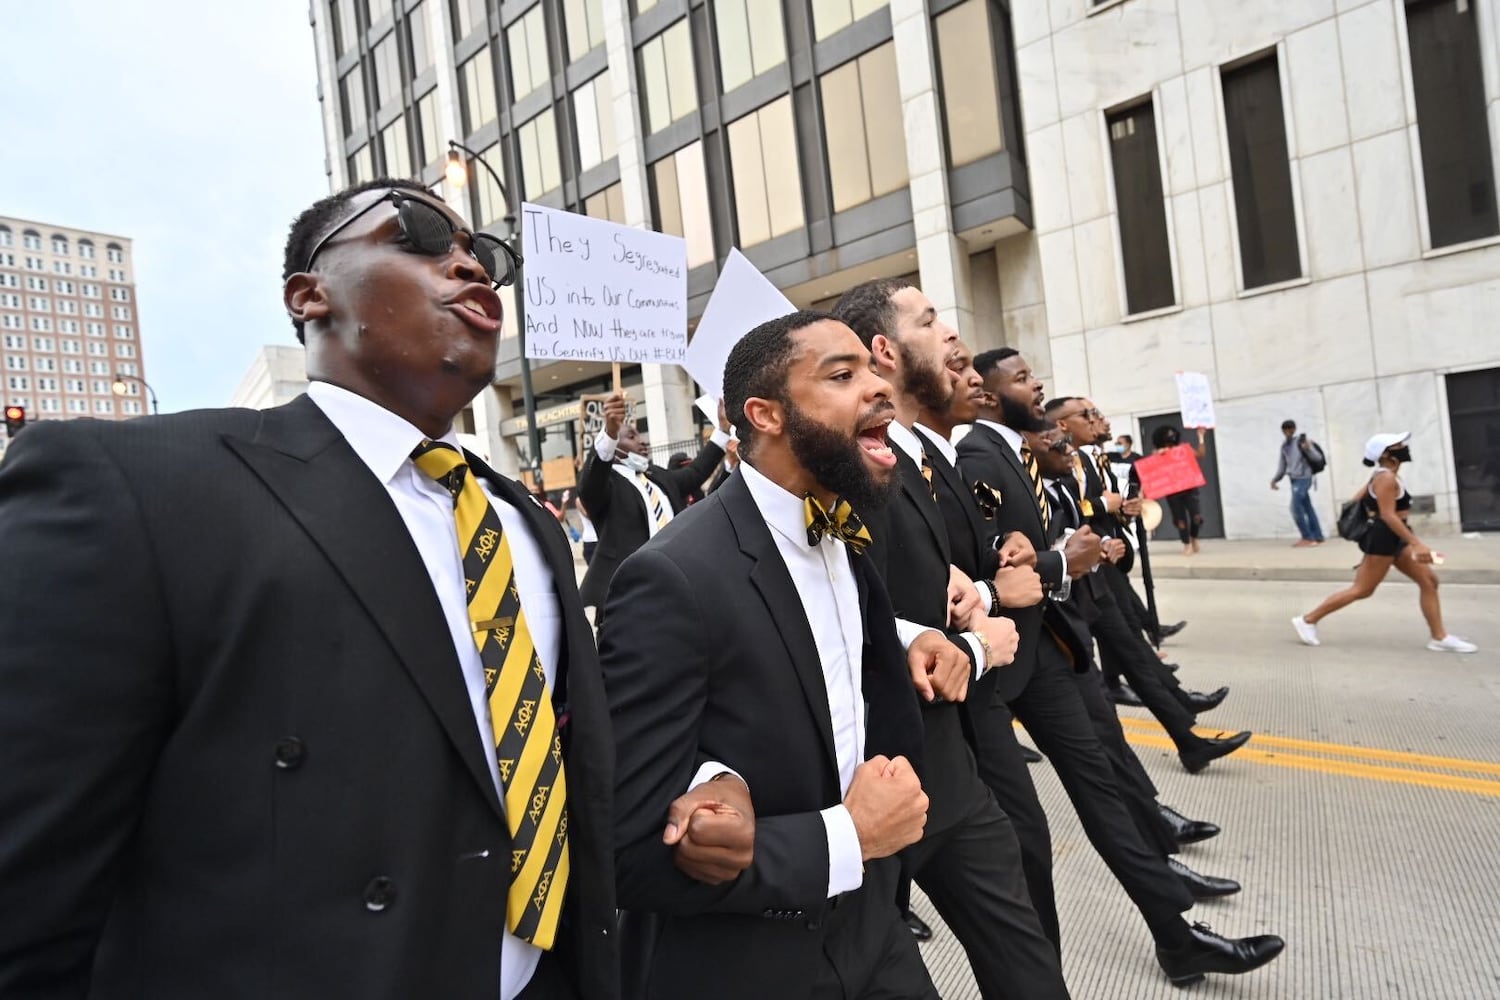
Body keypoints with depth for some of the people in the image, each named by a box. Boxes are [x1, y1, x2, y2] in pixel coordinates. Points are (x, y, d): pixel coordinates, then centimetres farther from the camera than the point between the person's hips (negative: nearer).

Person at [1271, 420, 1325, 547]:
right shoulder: (1284, 445, 11)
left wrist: (1308, 449, -33)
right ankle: (1317, 537, 17)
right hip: (1295, 479, 8)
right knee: (1307, 508, 11)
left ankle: (1307, 537, -7)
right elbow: (1282, 465, 17)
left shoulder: (1302, 441, -10)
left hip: (1303, 478, -8)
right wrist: (1275, 479, 7)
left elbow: (1318, 458, -15)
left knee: (1296, 507, -14)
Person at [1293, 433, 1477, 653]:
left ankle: (1439, 637, 13)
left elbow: (1357, 499, 17)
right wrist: (1416, 543, -29)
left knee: (1429, 580, 8)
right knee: (1362, 590, -4)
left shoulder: (1384, 476, 13)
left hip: (1394, 538, 10)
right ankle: (1308, 620, 1)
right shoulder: (1386, 478, -18)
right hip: (1384, 537, -10)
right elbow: (1388, 516, -25)